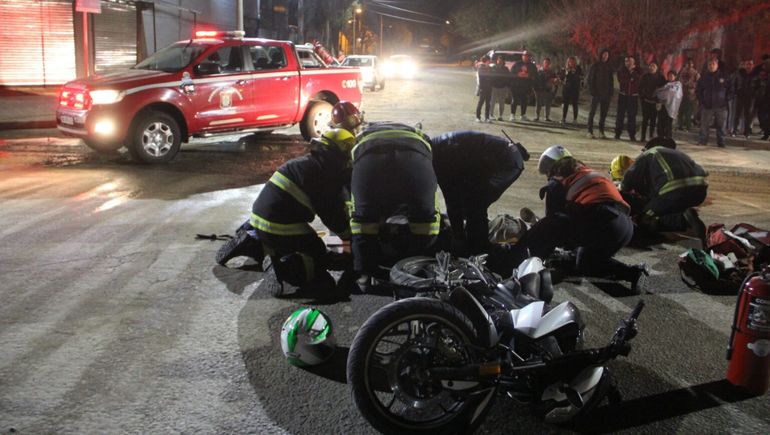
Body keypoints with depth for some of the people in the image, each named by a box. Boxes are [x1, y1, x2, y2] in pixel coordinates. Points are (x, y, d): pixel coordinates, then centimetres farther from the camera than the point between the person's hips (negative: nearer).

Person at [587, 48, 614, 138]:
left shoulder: (609, 67, 13)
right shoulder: (595, 66, 1)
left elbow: (611, 81, 14)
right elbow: (590, 79, -2)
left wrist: (611, 93, 5)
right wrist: (592, 91, -11)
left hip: (606, 94, 4)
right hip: (596, 93, -4)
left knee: (604, 113, 5)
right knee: (592, 112, -3)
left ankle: (601, 131, 12)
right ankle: (590, 131, -2)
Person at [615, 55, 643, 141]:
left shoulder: (638, 71, 5)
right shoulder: (621, 70, 4)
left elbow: (638, 79, -12)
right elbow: (620, 80, -10)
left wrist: (632, 71, -13)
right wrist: (631, 79, -11)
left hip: (633, 96, 0)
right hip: (623, 95, 1)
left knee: (632, 115, -2)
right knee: (620, 114, 0)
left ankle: (632, 134, 1)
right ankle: (617, 133, 6)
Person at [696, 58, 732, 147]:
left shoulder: (724, 76, 3)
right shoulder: (704, 77, 5)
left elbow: (729, 90, 10)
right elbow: (698, 90, 12)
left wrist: (726, 99, -1)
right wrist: (702, 101, 3)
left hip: (721, 106, 0)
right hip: (707, 105, 1)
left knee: (721, 125, 2)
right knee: (704, 124, -1)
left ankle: (721, 142, 9)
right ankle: (702, 140, 7)